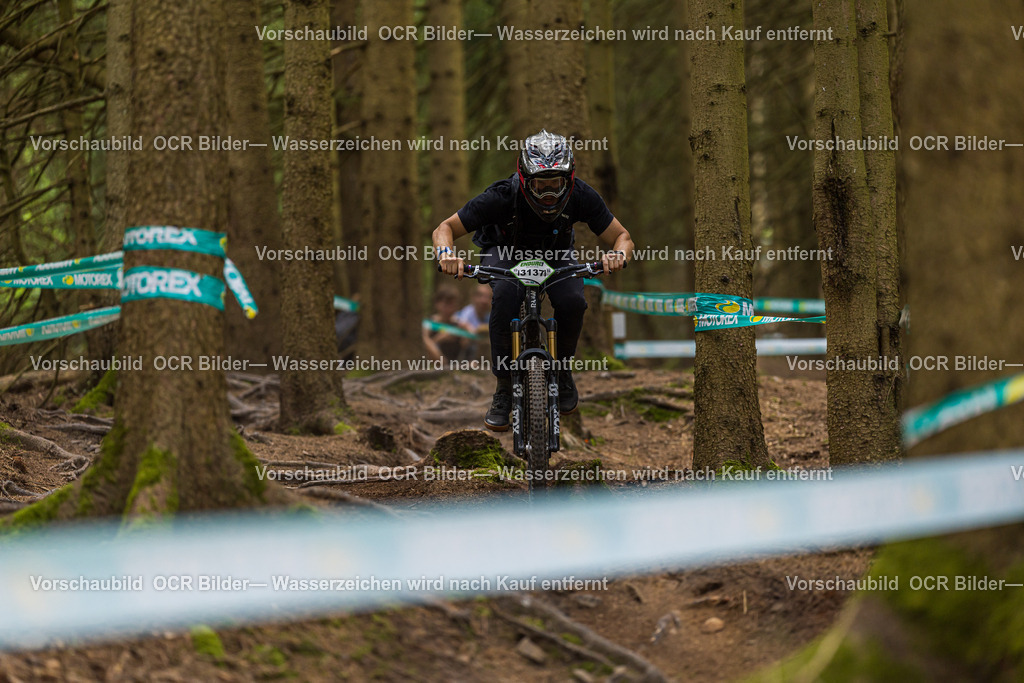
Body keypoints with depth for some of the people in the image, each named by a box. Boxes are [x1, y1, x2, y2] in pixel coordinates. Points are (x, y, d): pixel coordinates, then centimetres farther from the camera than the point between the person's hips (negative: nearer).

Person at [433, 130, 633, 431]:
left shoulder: (581, 196, -28)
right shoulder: (502, 196, -34)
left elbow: (622, 237, -18)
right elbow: (445, 228, -25)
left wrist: (618, 254, -42)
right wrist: (446, 252, -48)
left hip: (555, 254, 2)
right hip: (504, 251, -2)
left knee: (572, 302, -28)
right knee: (504, 298, -34)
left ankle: (562, 370, 1)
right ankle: (504, 388, -19)